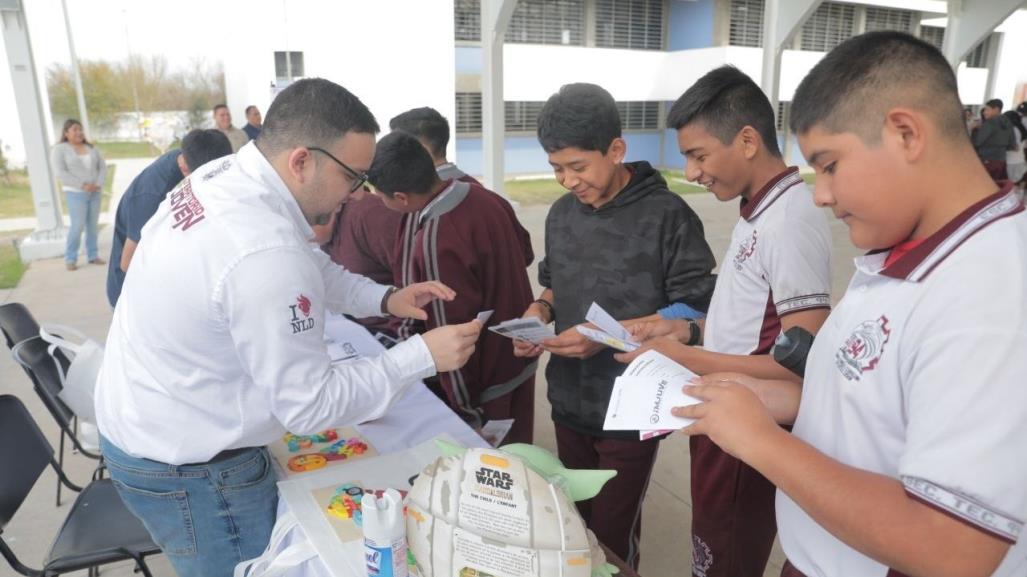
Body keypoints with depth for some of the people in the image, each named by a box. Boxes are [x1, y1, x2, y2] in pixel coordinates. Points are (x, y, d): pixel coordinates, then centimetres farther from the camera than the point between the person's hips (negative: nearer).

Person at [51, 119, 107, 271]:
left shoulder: (91, 148, 11)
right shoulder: (60, 149, -3)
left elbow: (102, 167, 8)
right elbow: (61, 173, -12)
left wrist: (99, 184, -9)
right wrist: (83, 185, -19)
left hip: (94, 193, 5)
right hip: (75, 193, -4)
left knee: (93, 225, 5)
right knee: (78, 226, -10)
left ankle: (92, 256, 13)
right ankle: (70, 259, 0)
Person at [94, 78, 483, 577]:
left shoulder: (225, 177, -6)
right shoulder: (264, 252, -35)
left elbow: (308, 267, 9)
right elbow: (311, 405, -26)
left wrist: (385, 299, -4)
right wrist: (423, 356, -22)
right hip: (186, 469, -9)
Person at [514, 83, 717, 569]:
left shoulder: (666, 216, -16)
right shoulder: (561, 213, 3)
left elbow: (695, 310, -15)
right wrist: (540, 310, -6)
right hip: (569, 402, 6)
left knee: (613, 535, 9)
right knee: (576, 521, 21)